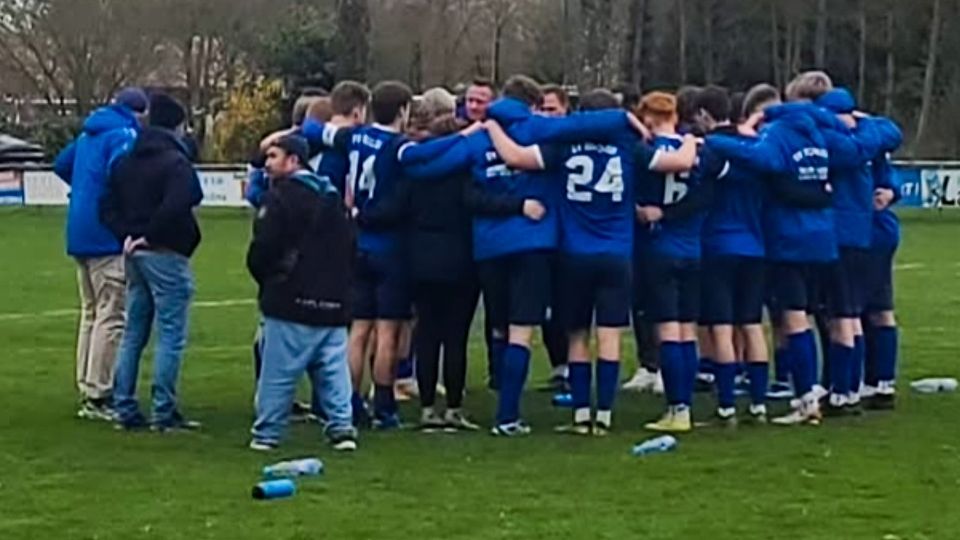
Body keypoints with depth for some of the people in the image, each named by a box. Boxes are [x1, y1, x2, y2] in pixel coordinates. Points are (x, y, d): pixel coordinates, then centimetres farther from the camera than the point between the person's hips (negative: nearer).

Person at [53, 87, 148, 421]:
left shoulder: (89, 134, 16)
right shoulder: (125, 136, -11)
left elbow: (62, 164, 27)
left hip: (80, 236, 9)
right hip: (108, 236, -9)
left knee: (91, 312, 16)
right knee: (112, 316, -6)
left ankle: (87, 391, 19)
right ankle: (98, 396, -8)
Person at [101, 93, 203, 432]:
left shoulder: (127, 162, 13)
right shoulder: (175, 162, -12)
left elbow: (108, 207, 11)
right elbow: (175, 206, -26)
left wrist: (127, 234, 1)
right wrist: (150, 235, -14)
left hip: (136, 255, 8)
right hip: (165, 255, -8)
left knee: (133, 333, 14)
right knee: (171, 335, -2)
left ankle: (125, 409, 15)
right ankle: (164, 413, -2)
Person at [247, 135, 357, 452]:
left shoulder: (280, 197, -10)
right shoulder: (332, 196, 14)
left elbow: (263, 249, -14)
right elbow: (349, 245, 16)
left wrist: (266, 280, 4)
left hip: (291, 298, -7)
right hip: (333, 299, 7)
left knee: (277, 371, 0)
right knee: (333, 366, 9)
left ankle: (267, 432, 4)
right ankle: (341, 426, 4)